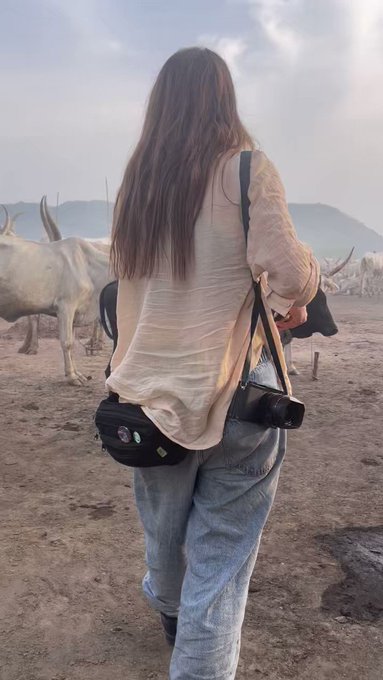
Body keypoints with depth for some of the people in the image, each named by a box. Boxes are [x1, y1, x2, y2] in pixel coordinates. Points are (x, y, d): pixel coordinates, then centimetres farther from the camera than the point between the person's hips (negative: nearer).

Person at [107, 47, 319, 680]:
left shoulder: (136, 180, 3)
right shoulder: (246, 167, -9)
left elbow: (132, 279, 10)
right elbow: (289, 272, -17)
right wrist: (297, 296, 5)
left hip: (152, 386, 5)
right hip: (233, 389, -5)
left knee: (163, 523, 26)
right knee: (221, 552, 7)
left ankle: (169, 611, 54)